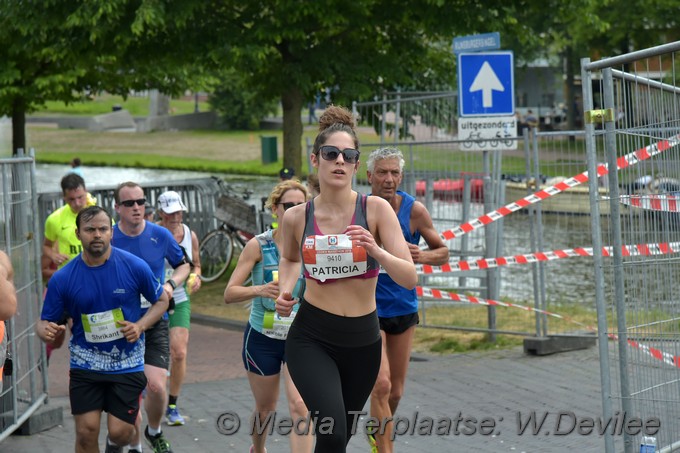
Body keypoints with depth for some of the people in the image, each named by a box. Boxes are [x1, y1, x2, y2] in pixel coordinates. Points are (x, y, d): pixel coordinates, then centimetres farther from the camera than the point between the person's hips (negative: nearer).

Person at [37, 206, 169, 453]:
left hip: (127, 365, 0)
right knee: (86, 432, -6)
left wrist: (140, 326, -13)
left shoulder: (134, 266, -9)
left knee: (119, 431, -3)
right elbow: (45, 321, 0)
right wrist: (45, 331, -25)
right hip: (85, 365, 0)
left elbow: (161, 300, 5)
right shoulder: (62, 278, -7)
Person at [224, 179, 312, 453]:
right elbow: (229, 294, -15)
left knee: (299, 407, -17)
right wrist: (259, 290, -33)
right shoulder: (259, 246, -11)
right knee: (265, 408, 17)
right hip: (262, 338, 0)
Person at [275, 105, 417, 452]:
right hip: (311, 339, -1)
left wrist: (376, 251, -29)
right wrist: (285, 292, 1)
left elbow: (410, 278, -12)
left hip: (363, 341, 2)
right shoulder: (296, 217, -3)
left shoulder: (376, 209, -8)